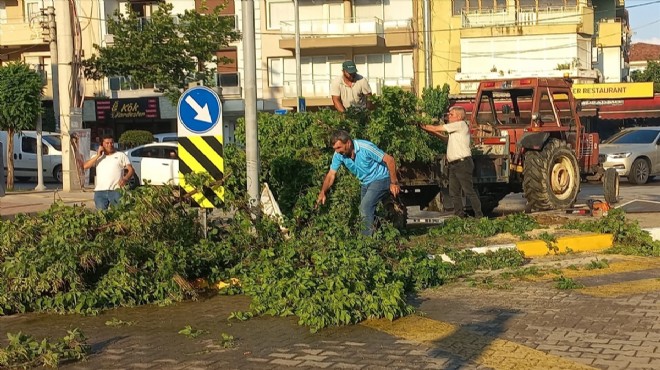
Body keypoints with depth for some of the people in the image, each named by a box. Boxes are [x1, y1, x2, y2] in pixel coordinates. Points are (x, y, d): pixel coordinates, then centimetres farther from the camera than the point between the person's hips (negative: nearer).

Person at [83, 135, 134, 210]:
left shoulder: (121, 155, 13)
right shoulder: (97, 157, 19)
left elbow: (131, 170, 5)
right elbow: (85, 166, 4)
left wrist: (125, 179, -16)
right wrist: (98, 156, -2)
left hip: (116, 191, -2)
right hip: (100, 192, 2)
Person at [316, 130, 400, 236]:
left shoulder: (365, 148, -29)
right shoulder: (339, 154, -11)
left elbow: (390, 160, -23)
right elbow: (331, 175, -7)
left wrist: (394, 183, -19)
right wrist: (322, 192, -22)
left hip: (380, 179, -7)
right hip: (365, 183, 7)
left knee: (365, 206, -21)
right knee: (367, 211, 13)